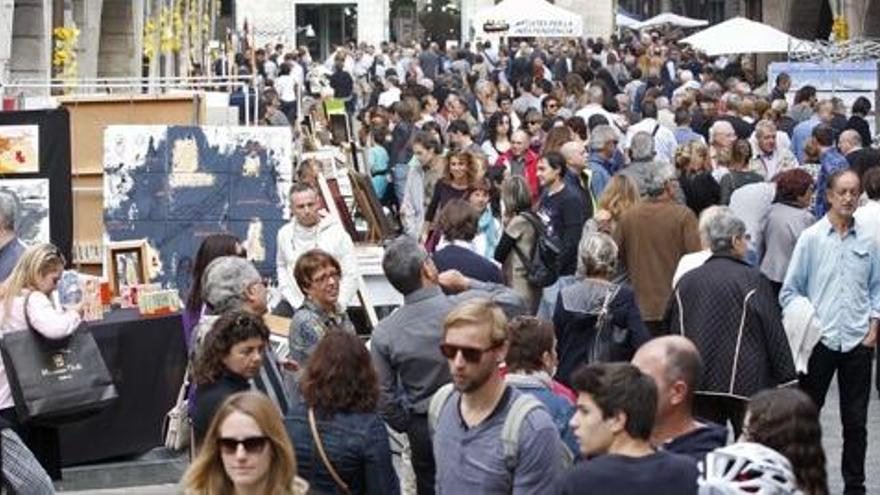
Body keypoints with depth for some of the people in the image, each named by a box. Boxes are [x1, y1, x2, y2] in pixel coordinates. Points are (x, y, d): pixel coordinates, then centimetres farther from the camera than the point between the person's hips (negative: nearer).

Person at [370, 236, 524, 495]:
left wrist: (410, 427, 11)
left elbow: (385, 398, -4)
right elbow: (514, 302, -1)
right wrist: (467, 284, 2)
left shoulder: (384, 333, -11)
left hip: (423, 430, 2)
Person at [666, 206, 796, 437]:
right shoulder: (753, 280, -7)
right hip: (745, 383, -4)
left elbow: (673, 330, 13)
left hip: (697, 384, 4)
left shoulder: (686, 281, 6)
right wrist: (786, 378, 1)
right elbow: (774, 333, -5)